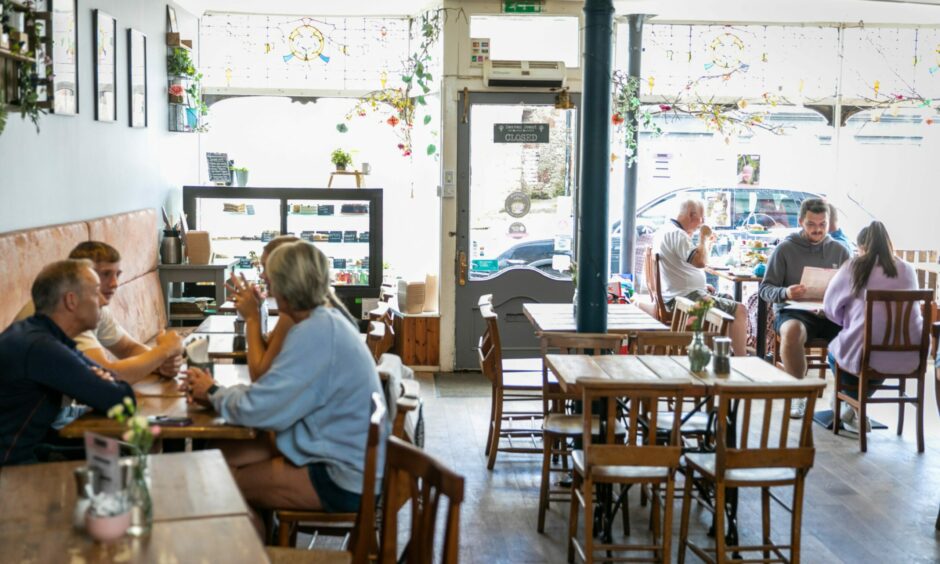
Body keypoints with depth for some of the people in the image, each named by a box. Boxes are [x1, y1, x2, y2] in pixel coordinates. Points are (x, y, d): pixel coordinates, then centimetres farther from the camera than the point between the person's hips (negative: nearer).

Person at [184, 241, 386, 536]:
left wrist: (213, 393, -4)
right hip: (346, 457, 9)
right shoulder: (327, 321, 8)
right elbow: (276, 389, 9)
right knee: (224, 454, 8)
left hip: (342, 481, -9)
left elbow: (256, 409, -23)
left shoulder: (314, 334, -23)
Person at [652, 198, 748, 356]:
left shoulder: (666, 230, 16)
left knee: (729, 301, 23)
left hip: (673, 296, 11)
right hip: (684, 299, -11)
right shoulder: (676, 233, -19)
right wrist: (704, 237, -13)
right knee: (739, 311, -11)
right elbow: (701, 262, -29)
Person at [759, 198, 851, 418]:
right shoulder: (785, 249, 6)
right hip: (794, 312, -3)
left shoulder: (839, 251, 15)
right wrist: (785, 293, -19)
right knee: (792, 331, -38)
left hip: (832, 315, 3)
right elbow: (765, 289, 4)